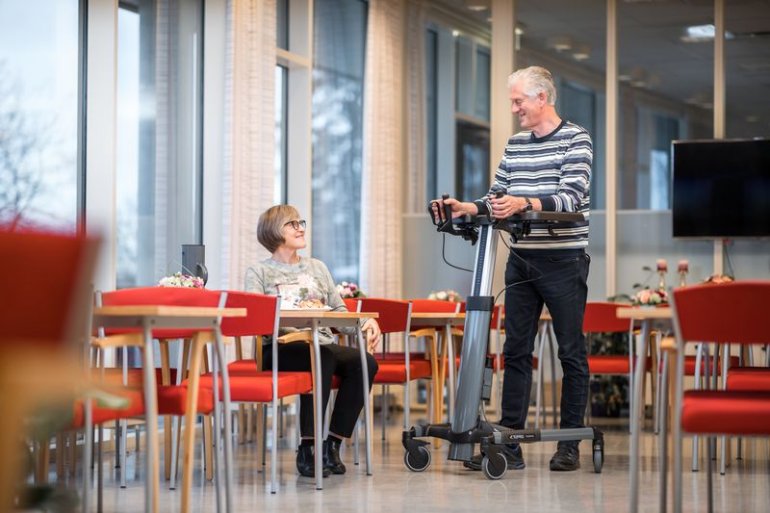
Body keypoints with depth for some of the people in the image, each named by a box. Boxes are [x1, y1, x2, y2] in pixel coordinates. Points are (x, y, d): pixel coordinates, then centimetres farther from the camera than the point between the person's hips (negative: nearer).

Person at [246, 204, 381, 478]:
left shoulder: (317, 267, 25)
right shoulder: (260, 273, 10)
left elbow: (339, 312, 19)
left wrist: (365, 324, -2)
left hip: (323, 343, 5)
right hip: (281, 348, -5)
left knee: (365, 362, -25)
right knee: (322, 358, -37)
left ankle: (332, 445, -20)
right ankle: (307, 448, -34)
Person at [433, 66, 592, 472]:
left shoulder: (575, 140, -5)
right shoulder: (515, 144, 15)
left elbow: (572, 197, -17)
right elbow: (497, 197, 15)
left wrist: (525, 203, -31)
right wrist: (467, 208, -5)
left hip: (564, 260, -6)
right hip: (521, 260, 6)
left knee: (571, 353, 1)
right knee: (515, 351, 4)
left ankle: (570, 444, 6)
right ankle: (509, 444, 5)